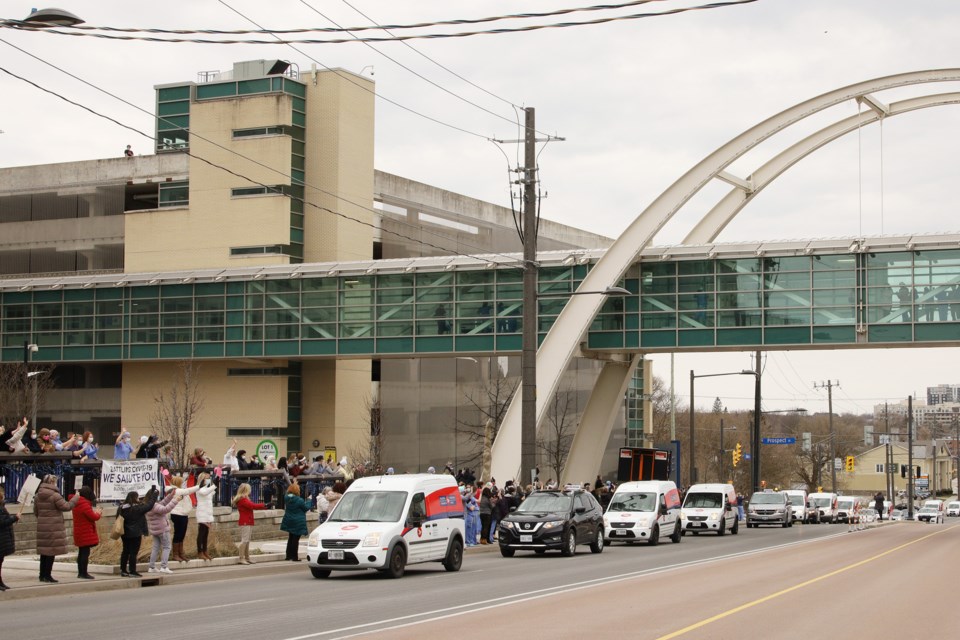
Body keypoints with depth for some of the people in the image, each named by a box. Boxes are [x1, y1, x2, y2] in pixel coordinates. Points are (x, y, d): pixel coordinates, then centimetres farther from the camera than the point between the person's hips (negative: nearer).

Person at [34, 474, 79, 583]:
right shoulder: (55, 496, -16)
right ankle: (47, 575, 0)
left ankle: (42, 575, 19)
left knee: (44, 551, 14)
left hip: (42, 527, 7)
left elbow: (36, 511, 14)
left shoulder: (38, 496, 7)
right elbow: (66, 506, -13)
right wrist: (75, 498, -1)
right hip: (54, 528, -7)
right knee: (51, 551, -1)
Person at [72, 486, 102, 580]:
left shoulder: (77, 504, 12)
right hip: (86, 533, -10)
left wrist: (95, 512, 9)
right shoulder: (84, 504, -19)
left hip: (79, 532, 10)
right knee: (85, 552, -7)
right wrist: (98, 513, 1)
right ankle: (84, 573, -7)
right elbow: (93, 517, -19)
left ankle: (80, 572, 21)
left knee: (81, 552, 15)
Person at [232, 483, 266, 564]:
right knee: (245, 540, -12)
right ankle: (241, 559, -14)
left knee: (247, 541, 12)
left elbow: (252, 505, 15)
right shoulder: (242, 499, -14)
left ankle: (247, 558, 17)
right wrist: (262, 505, -13)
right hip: (245, 523, -11)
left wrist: (262, 506, 4)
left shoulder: (245, 499, 19)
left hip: (248, 522, 11)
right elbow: (252, 505, -23)